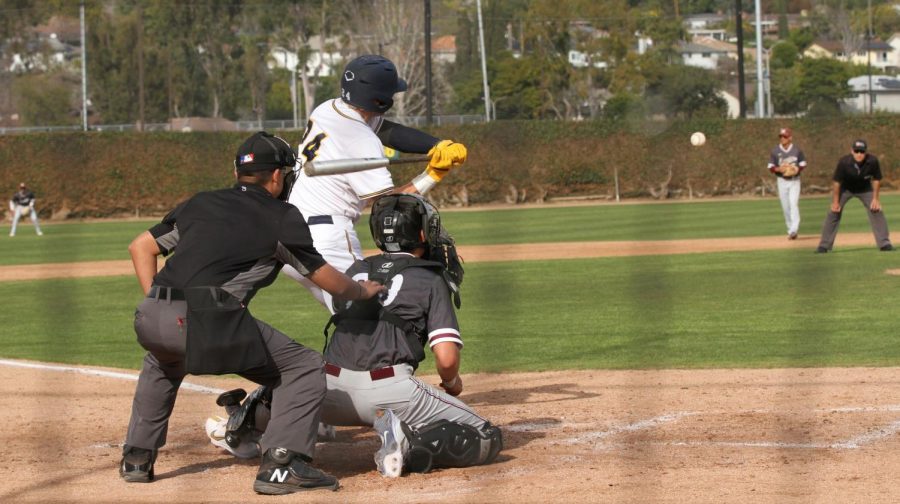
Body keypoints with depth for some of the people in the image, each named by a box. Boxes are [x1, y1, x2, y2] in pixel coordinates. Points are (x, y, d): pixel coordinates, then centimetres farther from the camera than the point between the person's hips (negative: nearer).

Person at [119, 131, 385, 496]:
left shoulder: (200, 203, 25)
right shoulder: (282, 218, 11)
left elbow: (141, 246, 27)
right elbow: (332, 284, 17)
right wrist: (363, 291, 37)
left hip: (151, 321, 6)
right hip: (209, 325, -6)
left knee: (162, 361, 41)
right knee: (306, 368, 9)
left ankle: (137, 458, 35)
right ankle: (281, 465, -5)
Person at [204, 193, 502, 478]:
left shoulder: (357, 270, 21)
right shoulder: (431, 281, 6)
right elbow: (447, 358, -3)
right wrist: (451, 383, 21)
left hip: (335, 386, 5)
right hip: (389, 390, -5)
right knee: (488, 440, 0)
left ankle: (251, 418, 10)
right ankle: (408, 442, -23)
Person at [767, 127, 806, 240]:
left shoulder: (797, 150, -1)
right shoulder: (775, 151, 0)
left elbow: (803, 164, 7)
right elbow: (770, 167, 2)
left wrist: (798, 169, -14)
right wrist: (779, 169, -18)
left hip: (794, 181, -2)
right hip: (782, 181, 2)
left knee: (794, 203, -16)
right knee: (785, 206, 4)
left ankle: (794, 230, -22)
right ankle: (790, 229, 17)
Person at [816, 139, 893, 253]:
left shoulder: (872, 161, -29)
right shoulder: (844, 162, -34)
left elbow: (876, 179, -11)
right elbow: (836, 181, -21)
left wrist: (875, 198, -10)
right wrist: (835, 201, -17)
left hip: (865, 189, 1)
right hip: (845, 189, -1)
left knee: (876, 211, -7)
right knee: (833, 212, -9)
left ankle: (884, 243, 4)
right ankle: (824, 246, -2)